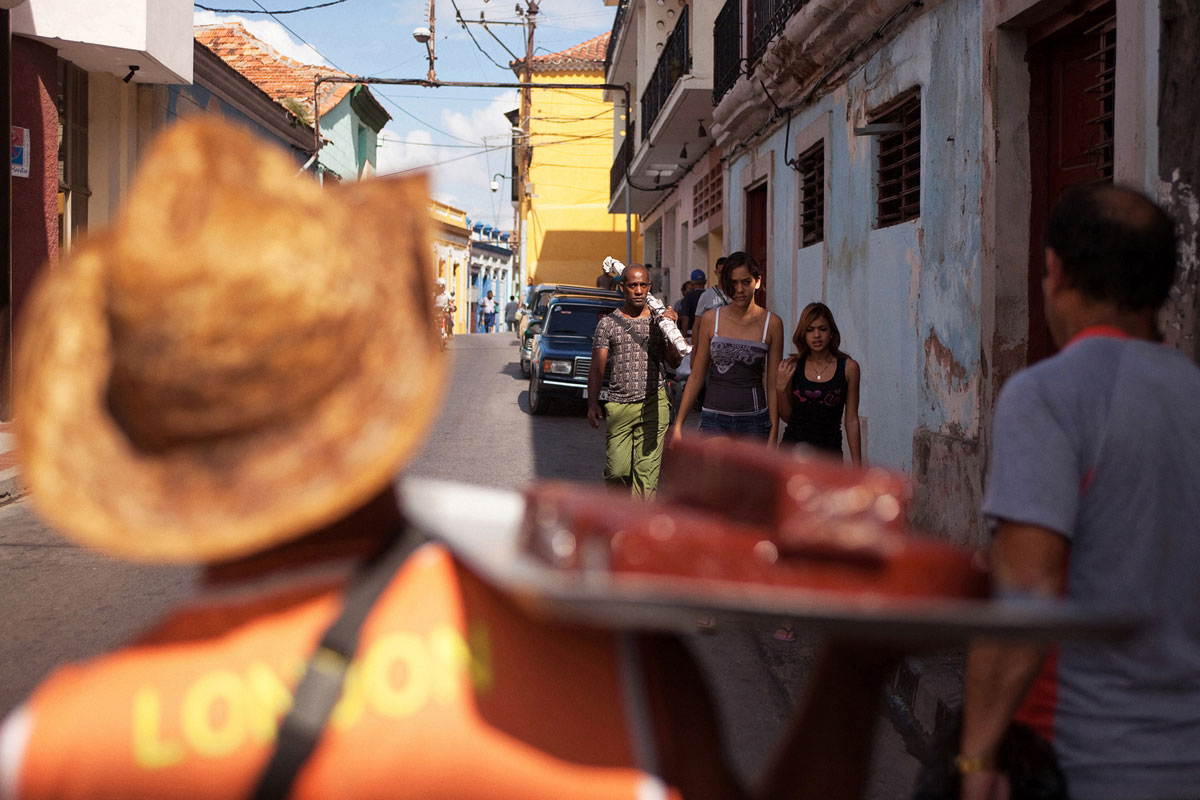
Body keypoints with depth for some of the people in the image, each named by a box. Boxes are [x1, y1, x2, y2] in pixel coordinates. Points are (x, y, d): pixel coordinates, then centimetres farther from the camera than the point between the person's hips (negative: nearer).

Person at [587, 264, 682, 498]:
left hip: (653, 403, 0)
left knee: (647, 469, -6)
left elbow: (674, 362, 4)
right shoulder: (608, 323, 6)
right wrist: (592, 403, -4)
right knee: (616, 472, -1)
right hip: (618, 406, 0)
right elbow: (597, 368, 6)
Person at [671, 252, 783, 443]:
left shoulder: (772, 324, 1)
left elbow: (773, 384, 3)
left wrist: (773, 432, -1)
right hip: (714, 419, 0)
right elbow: (696, 377, 8)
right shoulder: (711, 320, 3)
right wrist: (678, 424, 5)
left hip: (754, 421, 0)